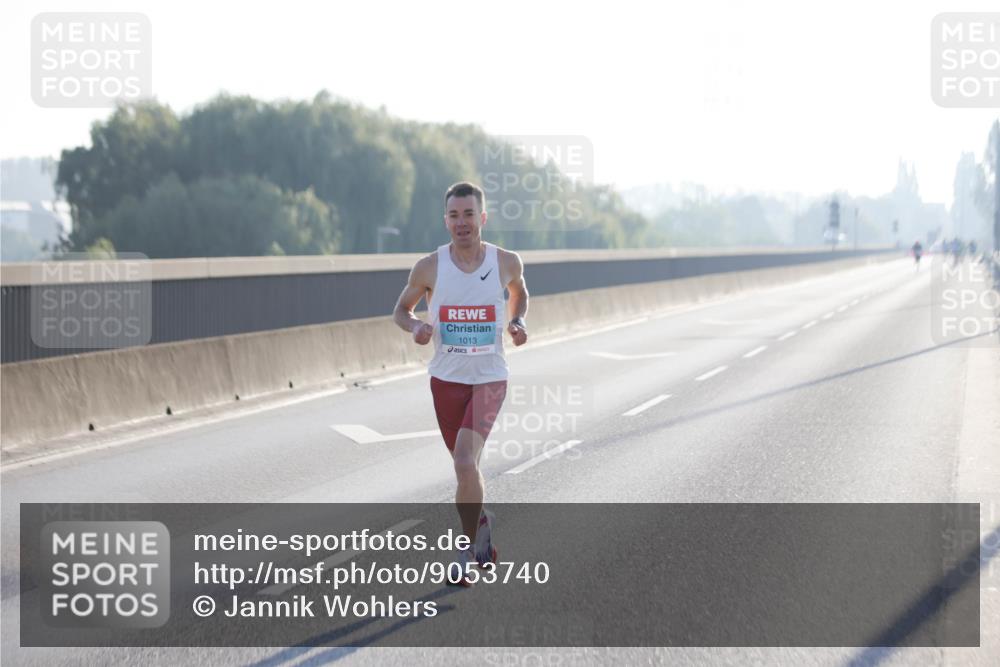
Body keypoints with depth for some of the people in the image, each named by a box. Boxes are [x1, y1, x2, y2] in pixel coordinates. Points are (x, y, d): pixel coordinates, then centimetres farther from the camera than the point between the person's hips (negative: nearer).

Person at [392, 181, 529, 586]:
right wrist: (415, 327, -14)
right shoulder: (429, 267, -7)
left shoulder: (506, 262, -5)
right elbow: (401, 310, 8)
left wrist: (518, 321, -1)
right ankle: (481, 522, 45)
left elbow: (519, 293, 19)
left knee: (465, 464, -20)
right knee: (465, 466, 15)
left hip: (489, 378, -2)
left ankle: (468, 548, -3)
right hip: (446, 379, 2)